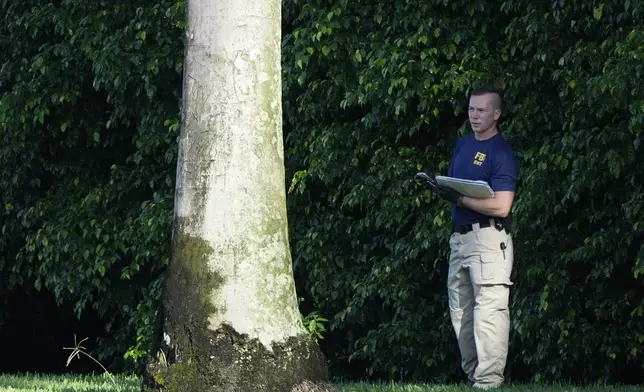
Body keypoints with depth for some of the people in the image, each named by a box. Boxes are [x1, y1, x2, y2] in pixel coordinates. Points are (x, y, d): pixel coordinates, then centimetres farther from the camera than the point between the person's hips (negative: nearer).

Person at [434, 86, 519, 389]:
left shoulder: (501, 153, -10)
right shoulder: (462, 145, 17)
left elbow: (501, 206, -18)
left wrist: (460, 199, -19)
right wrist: (442, 189, 2)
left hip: (488, 237, -9)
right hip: (459, 236, 9)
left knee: (488, 310, -11)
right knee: (460, 312, 11)